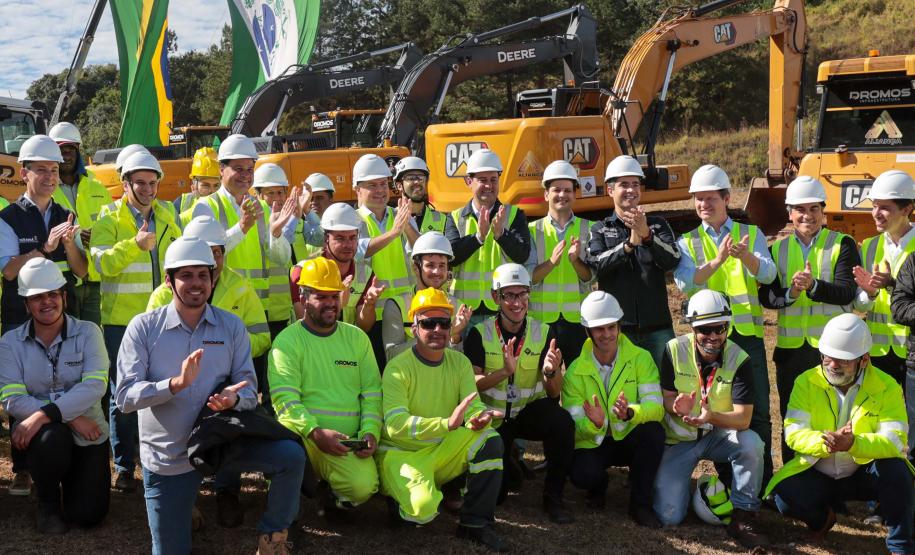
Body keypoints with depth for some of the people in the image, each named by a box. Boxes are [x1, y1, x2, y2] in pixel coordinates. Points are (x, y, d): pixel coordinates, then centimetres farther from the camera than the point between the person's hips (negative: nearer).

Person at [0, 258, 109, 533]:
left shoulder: (88, 332, -5)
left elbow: (95, 386, -18)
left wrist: (45, 414, -30)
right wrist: (70, 417, -23)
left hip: (87, 434, 0)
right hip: (41, 432, 0)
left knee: (88, 514, -7)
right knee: (52, 438, -36)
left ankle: (69, 478, 31)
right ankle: (48, 502, -3)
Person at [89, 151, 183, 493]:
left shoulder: (168, 215, 11)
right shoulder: (109, 220, -3)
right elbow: (102, 263, -17)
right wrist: (135, 244, -31)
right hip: (122, 320, -4)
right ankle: (124, 467, 13)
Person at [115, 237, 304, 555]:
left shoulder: (231, 326, -2)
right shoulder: (143, 327, -9)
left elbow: (249, 389, -4)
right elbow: (124, 396, -17)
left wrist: (234, 398, -29)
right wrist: (176, 383, -32)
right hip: (166, 457, -1)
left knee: (291, 455, -22)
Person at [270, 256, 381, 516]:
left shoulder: (357, 337, 15)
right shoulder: (288, 340, 1)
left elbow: (372, 392, 12)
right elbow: (285, 400, -11)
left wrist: (370, 432, -5)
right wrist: (316, 432, -24)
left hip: (347, 443, 3)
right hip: (303, 437, -2)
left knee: (363, 487, -25)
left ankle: (326, 494, 13)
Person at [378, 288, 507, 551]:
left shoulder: (459, 362, 2)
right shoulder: (399, 367, -15)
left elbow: (473, 405, -7)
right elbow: (395, 425, -27)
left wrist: (478, 418, -34)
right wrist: (447, 423, -41)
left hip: (443, 450, 5)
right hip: (402, 452, -5)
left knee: (490, 440, -20)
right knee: (422, 508, -30)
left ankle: (475, 523, -9)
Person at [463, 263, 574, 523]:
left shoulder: (544, 333, -6)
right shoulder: (480, 334, -9)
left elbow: (554, 393, -8)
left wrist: (551, 372, -32)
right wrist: (505, 371, -33)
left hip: (530, 411, 1)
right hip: (493, 418, -1)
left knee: (563, 422, -32)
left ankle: (553, 497, -13)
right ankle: (507, 468, 27)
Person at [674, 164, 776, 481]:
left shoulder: (751, 234, 9)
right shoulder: (687, 243, 8)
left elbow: (768, 274, -8)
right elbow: (684, 282, -11)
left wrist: (745, 256, -30)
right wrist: (718, 260, -27)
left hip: (747, 333, 0)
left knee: (758, 410, 1)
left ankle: (763, 478, 12)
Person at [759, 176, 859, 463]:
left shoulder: (843, 244, 0)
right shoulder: (777, 250, 9)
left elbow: (847, 292, -12)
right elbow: (766, 297, 0)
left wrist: (813, 285, -29)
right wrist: (790, 292, -20)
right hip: (791, 348, 3)